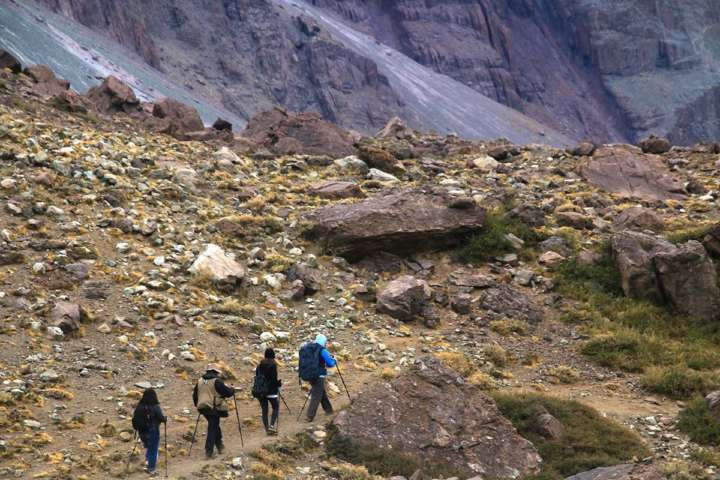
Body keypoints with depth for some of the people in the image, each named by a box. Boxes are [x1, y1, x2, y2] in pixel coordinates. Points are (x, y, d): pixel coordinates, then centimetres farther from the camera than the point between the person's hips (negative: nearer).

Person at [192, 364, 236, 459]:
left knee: (214, 426, 24)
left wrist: (198, 405, 31)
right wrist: (232, 390, 12)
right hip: (214, 408, -7)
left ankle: (219, 446, 32)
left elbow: (195, 395, 18)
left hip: (203, 408, 7)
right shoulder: (217, 381, -9)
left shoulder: (200, 381, 11)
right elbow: (227, 392, -10)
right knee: (212, 429, -3)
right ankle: (209, 452, -6)